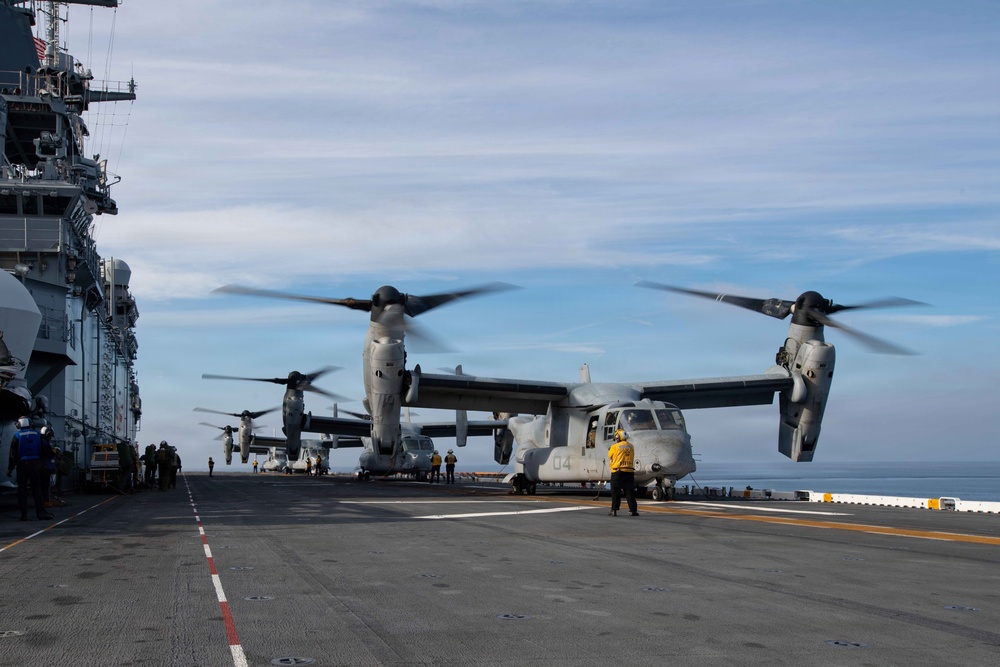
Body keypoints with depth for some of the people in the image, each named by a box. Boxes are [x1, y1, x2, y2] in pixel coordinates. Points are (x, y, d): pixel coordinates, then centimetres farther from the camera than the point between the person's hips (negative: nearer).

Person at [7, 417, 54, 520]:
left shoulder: (17, 436, -4)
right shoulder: (37, 435, 4)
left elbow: (13, 454, -5)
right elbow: (44, 451, 7)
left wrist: (10, 468, -2)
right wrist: (41, 460, 22)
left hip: (22, 465, -2)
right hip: (35, 464, 2)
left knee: (22, 490, 4)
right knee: (37, 489, 6)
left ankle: (24, 514, 2)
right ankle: (41, 512, -1)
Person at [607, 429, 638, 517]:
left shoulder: (615, 446, -5)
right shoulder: (631, 446, 9)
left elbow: (609, 457, 8)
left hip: (617, 472, -3)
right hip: (629, 472, 3)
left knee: (615, 491, 2)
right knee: (630, 491, 6)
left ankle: (614, 510, -1)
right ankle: (633, 510, 3)